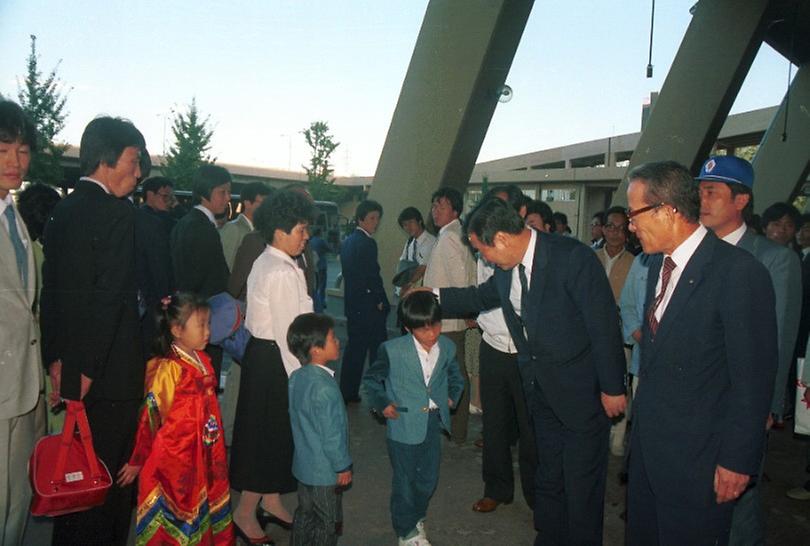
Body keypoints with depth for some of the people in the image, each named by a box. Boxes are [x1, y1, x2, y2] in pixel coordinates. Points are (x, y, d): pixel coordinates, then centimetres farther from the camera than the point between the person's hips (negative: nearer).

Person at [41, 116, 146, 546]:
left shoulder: (62, 211, 9)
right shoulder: (117, 213, -16)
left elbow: (50, 290, 8)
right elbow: (110, 297, -21)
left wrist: (56, 359, 8)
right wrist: (87, 369, -15)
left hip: (69, 366, 8)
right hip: (110, 373, -8)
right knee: (109, 475, 6)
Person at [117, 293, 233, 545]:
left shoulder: (203, 361, 3)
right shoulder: (169, 369, -20)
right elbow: (149, 417, -16)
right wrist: (137, 462, -8)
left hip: (203, 456, 7)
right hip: (173, 458, -7)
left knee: (206, 511, 18)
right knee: (174, 524, 9)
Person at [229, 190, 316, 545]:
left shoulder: (265, 263, 11)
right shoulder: (283, 273, -21)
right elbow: (288, 333, -22)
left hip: (263, 352, 10)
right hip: (274, 359, -10)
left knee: (272, 432, 20)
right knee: (270, 432, 3)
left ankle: (270, 501, 35)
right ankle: (246, 513, 19)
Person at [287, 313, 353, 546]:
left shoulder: (297, 377, -3)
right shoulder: (325, 389, -30)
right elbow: (332, 435, -25)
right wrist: (343, 466, -12)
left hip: (303, 464, 8)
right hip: (325, 471, -8)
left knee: (305, 514, 23)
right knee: (328, 523, 11)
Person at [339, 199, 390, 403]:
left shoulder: (347, 242, 11)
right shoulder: (367, 243, -16)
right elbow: (373, 276, -19)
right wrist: (381, 301, -7)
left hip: (352, 303, 9)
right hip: (369, 306, -9)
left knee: (354, 346, 15)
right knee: (377, 348, 0)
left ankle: (348, 392, 20)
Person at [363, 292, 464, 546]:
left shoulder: (447, 348, -3)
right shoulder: (392, 350, -16)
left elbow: (454, 376, 18)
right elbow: (371, 379, -1)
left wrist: (452, 396, 4)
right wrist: (382, 404, -9)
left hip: (434, 423, 5)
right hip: (404, 425, -4)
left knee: (429, 478, 18)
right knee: (405, 481, 9)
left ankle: (417, 517, 44)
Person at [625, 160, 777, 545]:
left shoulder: (739, 272, -20)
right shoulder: (658, 262, 6)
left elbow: (753, 378, -18)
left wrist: (737, 460, -15)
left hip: (696, 454, -7)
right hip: (647, 441, 7)